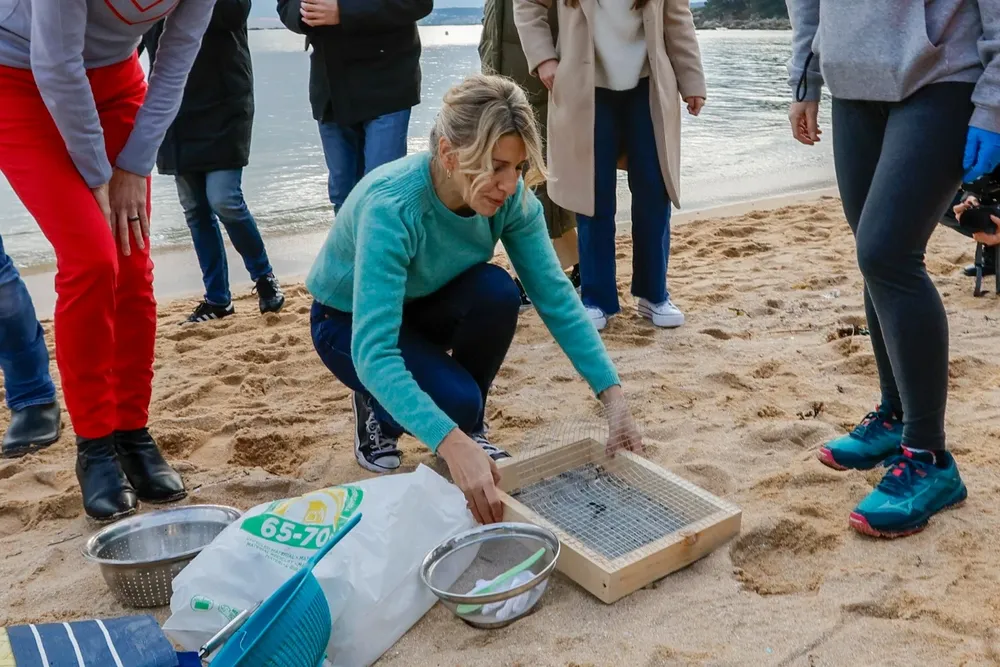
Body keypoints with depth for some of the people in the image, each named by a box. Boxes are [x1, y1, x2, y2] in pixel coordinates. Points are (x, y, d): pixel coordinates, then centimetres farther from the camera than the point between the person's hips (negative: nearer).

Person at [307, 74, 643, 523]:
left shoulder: (509, 196, -22)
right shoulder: (391, 207, -38)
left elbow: (556, 298, -20)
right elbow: (373, 351, -44)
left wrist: (614, 397, -29)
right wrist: (452, 446, -55)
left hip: (423, 305, 5)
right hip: (350, 323, -5)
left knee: (496, 292, -29)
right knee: (456, 399, -30)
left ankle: (469, 426, -2)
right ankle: (377, 410, 5)